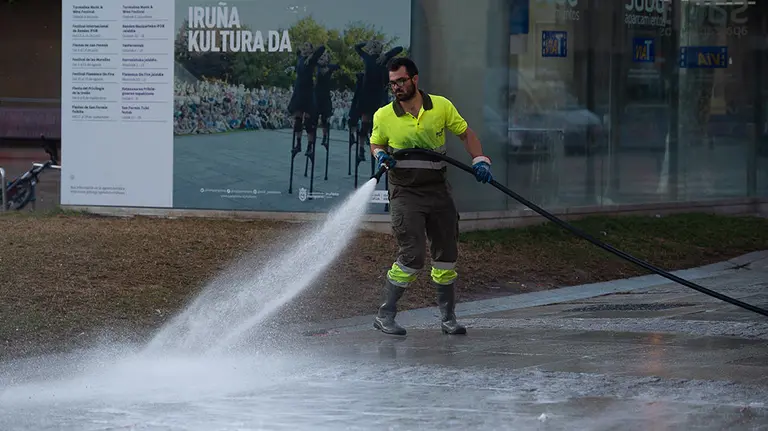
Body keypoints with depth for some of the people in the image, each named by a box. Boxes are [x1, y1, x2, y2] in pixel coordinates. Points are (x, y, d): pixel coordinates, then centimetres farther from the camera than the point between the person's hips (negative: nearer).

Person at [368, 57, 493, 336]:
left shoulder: (441, 106, 0)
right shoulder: (384, 116, -2)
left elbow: (466, 134, 9)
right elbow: (375, 144, 15)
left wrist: (479, 160, -4)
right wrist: (381, 155, -8)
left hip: (438, 189, 3)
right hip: (405, 193, -3)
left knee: (446, 255, 7)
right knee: (413, 256, -14)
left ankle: (448, 317, 20)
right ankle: (385, 316, -3)